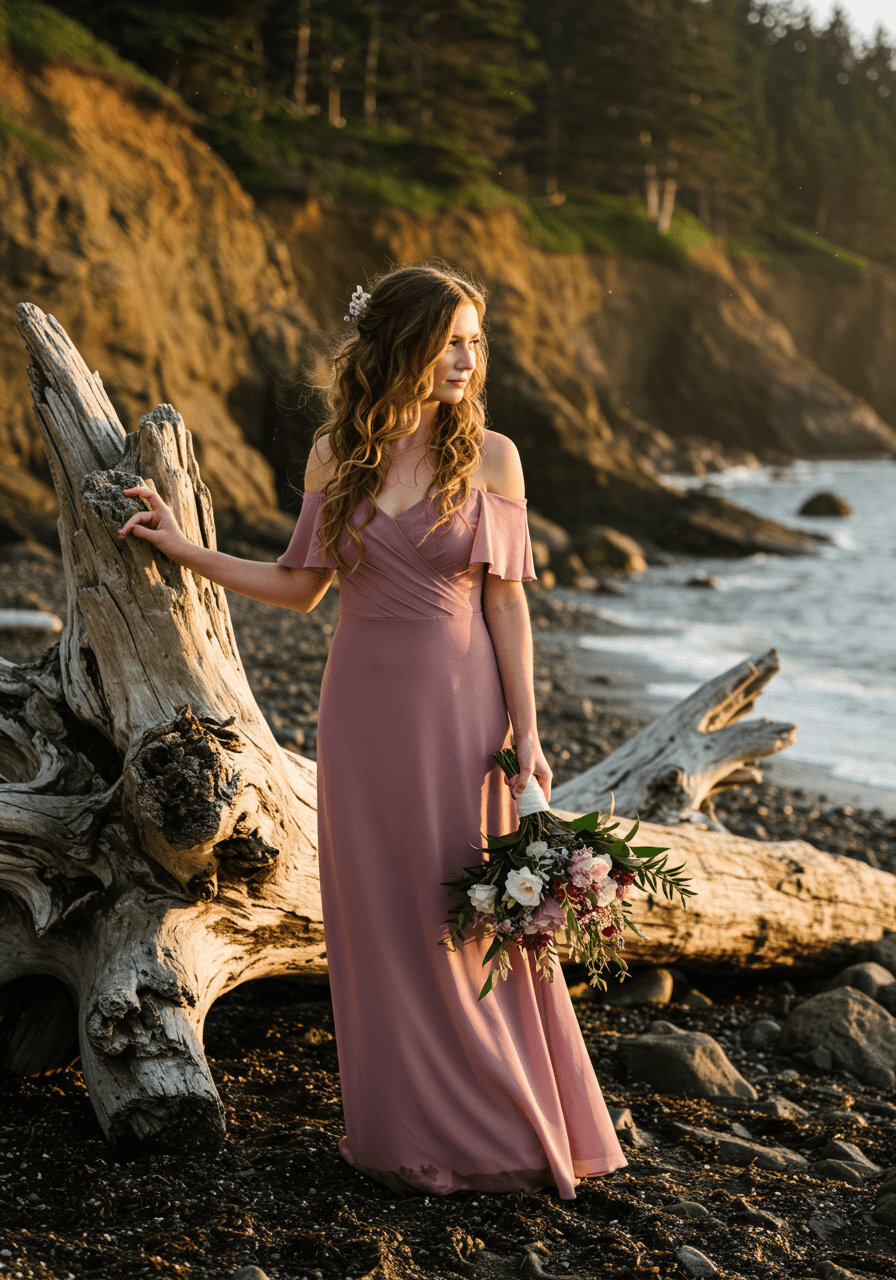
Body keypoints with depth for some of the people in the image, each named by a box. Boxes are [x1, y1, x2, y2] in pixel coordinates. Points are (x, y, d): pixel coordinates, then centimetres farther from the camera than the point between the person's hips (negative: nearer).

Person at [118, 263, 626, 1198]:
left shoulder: (489, 455, -3)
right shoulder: (335, 454, 2)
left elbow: (505, 601, -3)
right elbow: (300, 586, 10)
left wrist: (525, 733, -7)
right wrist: (185, 550, 5)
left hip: (456, 707, -2)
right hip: (364, 708, 3)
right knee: (376, 918, 8)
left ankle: (493, 1129, 20)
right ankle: (405, 1131, 22)